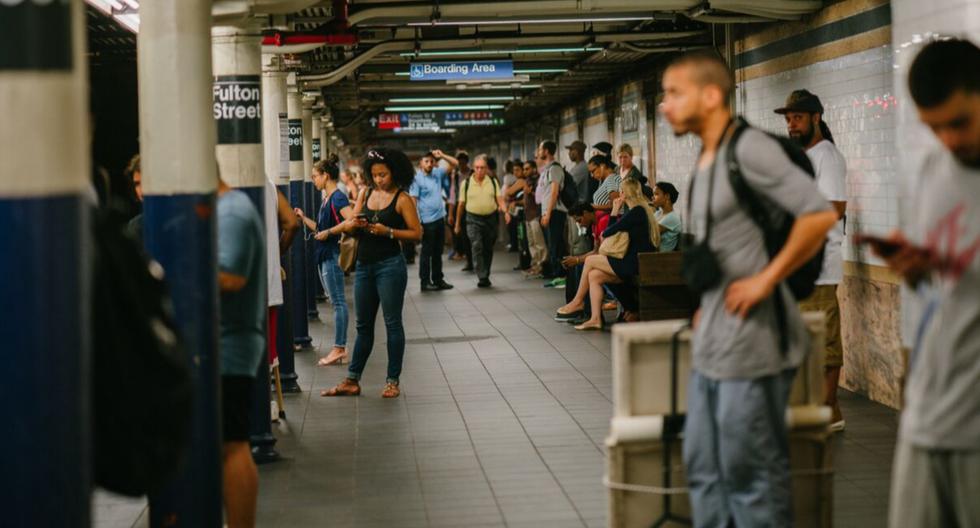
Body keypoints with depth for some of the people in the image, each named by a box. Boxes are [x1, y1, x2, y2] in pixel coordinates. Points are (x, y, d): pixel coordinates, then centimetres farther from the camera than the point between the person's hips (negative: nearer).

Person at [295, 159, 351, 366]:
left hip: (332, 255, -10)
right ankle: (340, 348, 15)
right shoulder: (326, 199, 16)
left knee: (338, 302, -6)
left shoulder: (338, 198, -13)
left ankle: (339, 349, -5)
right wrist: (303, 218, 12)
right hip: (323, 256, 10)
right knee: (336, 302, 11)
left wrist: (329, 232, -22)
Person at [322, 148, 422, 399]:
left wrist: (388, 231, -19)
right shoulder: (366, 193, 10)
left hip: (390, 265, -6)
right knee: (363, 325, 11)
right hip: (364, 264, 6)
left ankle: (393, 381, 9)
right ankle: (352, 380, 16)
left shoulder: (402, 199, -6)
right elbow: (349, 225, 10)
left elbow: (417, 234, -10)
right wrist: (352, 225, -13)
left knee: (392, 323, 2)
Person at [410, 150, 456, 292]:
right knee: (427, 252, 1)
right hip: (427, 221, -6)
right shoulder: (417, 179, -9)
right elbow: (413, 201, -13)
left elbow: (455, 163, 13)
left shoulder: (438, 173, 8)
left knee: (438, 252, 13)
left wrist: (442, 155, -4)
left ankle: (438, 279, 21)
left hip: (440, 219, 6)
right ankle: (425, 281, 7)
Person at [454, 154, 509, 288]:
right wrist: (458, 223, 10)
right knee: (477, 247, -17)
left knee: (488, 249, 9)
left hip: (490, 218, 2)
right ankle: (482, 277, -21)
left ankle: (486, 276, 24)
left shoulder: (493, 182, 5)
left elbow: (499, 198, 2)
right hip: (473, 219, -2)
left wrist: (505, 210, -18)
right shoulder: (466, 183, 1)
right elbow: (461, 204, 6)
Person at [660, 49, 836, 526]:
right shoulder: (705, 160, 13)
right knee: (704, 471, 15)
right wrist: (708, 305, 13)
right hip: (711, 345, 9)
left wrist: (764, 281, -19)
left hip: (750, 344, -9)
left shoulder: (748, 148, -14)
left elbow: (820, 214, -23)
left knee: (751, 477, -1)